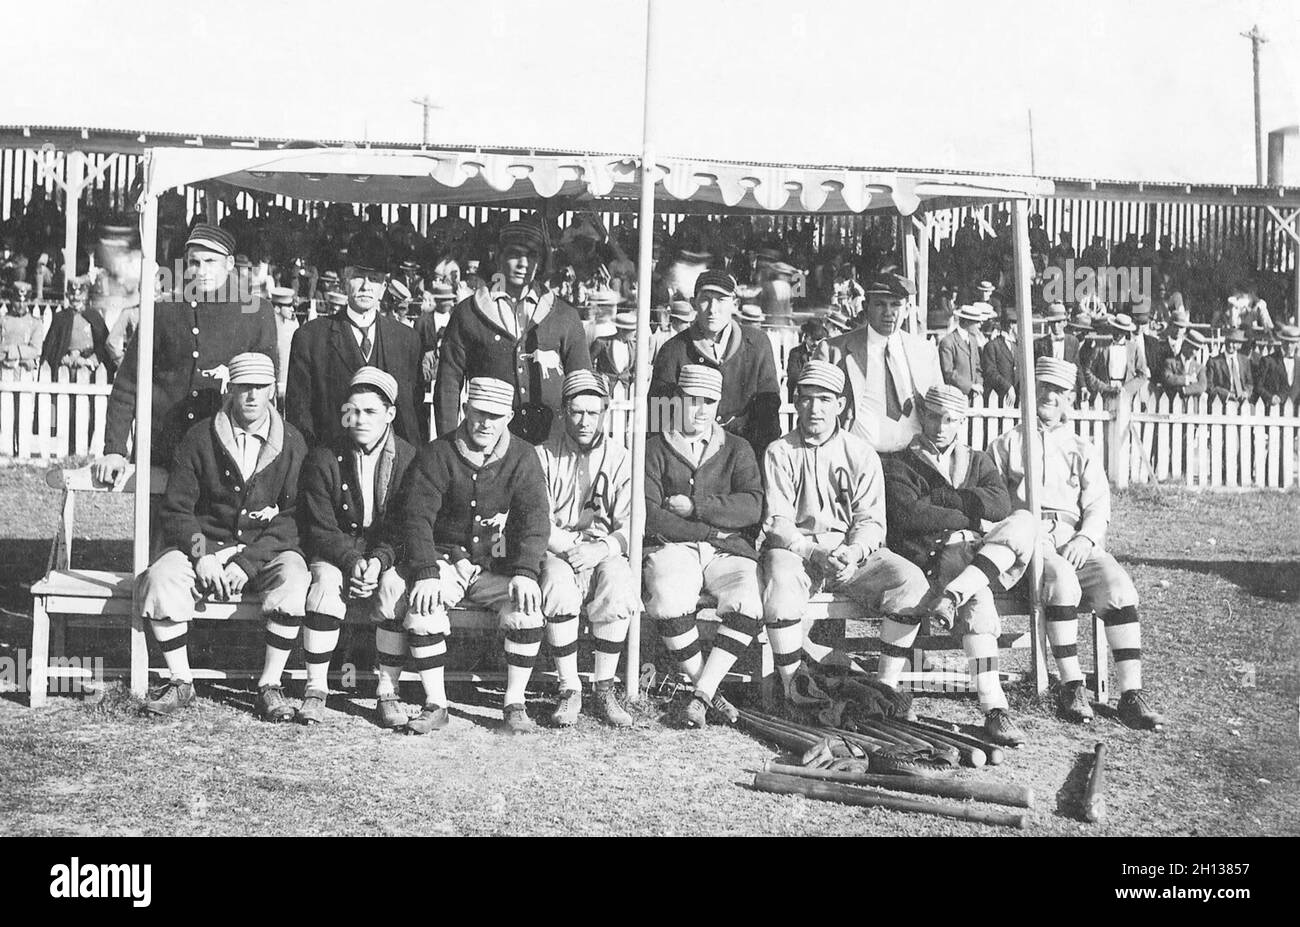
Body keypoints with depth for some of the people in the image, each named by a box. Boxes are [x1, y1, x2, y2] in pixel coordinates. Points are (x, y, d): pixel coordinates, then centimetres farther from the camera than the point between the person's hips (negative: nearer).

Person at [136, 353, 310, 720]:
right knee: (160, 578, -27)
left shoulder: (291, 443, 0)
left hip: (267, 551, -1)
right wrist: (201, 554, -16)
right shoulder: (200, 438, 1)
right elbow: (175, 508, 1)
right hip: (205, 545, 1)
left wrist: (248, 562, -16)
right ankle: (180, 681, -8)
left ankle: (270, 685, -18)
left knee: (293, 579, -32)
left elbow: (294, 516, -5)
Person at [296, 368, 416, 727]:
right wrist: (352, 562, -22)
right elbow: (320, 528, -5)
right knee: (326, 582, -32)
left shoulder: (410, 460, -1)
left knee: (397, 589, -31)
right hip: (334, 554, 0)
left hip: (388, 557, 0)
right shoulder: (323, 459, -1)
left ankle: (387, 692, -19)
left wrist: (379, 561, -22)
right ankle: (315, 690, -19)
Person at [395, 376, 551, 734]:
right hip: (446, 559, -1)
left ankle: (514, 705, -13)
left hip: (499, 564, 1)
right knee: (421, 607, -28)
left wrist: (525, 571, -24)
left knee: (526, 607, -26)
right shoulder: (437, 454, -5)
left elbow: (534, 517, -9)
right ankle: (435, 705, -14)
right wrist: (425, 572, -25)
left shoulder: (522, 458, 0)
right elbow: (416, 514, -12)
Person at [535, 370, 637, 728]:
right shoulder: (544, 456, 7)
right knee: (559, 590, -34)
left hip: (605, 553, 1)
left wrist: (602, 548, -21)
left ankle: (604, 689, -17)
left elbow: (630, 526, -1)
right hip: (556, 552, 0)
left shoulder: (621, 459, 8)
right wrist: (570, 547, -19)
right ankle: (569, 691, -20)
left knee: (618, 590, -33)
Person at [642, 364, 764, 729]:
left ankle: (701, 694, -22)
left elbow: (752, 506, 0)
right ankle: (711, 693, -17)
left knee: (747, 603, -30)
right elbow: (649, 514, -4)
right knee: (669, 600, -34)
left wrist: (695, 506, -8)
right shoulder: (655, 449, 10)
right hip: (672, 547, -1)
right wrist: (711, 528, -8)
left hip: (728, 549, 2)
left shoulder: (736, 449, 16)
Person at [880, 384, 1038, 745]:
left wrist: (938, 497, -1)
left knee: (1024, 521, -29)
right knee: (978, 597, -37)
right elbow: (910, 515, -6)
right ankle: (994, 709, -44)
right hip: (932, 556, -4)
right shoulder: (899, 464, 14)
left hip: (985, 554, 4)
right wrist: (971, 517, -4)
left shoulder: (977, 461, 26)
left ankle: (952, 596, -41)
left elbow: (1000, 504, 3)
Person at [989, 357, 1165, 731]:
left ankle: (1131, 693, -28)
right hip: (1026, 537, -3)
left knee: (1117, 583, -26)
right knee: (1062, 579, -35)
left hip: (1077, 540, 3)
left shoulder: (1083, 450, 24)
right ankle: (1071, 688, -31)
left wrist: (1085, 539, -10)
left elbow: (1098, 506, 11)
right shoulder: (1006, 445, 17)